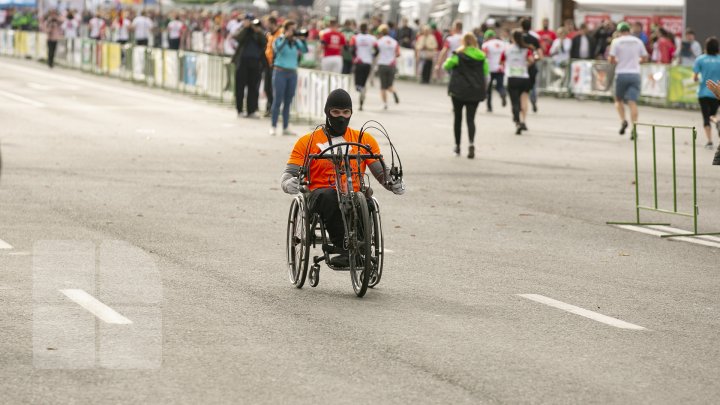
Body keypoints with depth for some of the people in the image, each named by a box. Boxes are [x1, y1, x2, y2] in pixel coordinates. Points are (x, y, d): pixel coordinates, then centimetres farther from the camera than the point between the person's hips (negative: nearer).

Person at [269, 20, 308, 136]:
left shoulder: (296, 42, 9)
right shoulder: (279, 40, -2)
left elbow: (305, 50, -3)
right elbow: (278, 49, -22)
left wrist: (301, 39, -14)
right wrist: (286, 37, -22)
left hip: (292, 73, 4)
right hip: (280, 72, -4)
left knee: (288, 102, 6)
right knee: (278, 100, -5)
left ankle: (285, 128, 10)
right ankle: (273, 127, -1)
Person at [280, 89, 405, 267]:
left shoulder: (365, 140, 18)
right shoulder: (308, 141, 14)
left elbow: (382, 173, 16)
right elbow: (290, 173, 7)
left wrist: (394, 183, -8)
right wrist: (289, 183, -19)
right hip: (320, 197, -1)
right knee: (328, 195, -38)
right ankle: (346, 250, -45)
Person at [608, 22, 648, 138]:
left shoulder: (616, 41, -2)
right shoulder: (638, 42, 7)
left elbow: (611, 59, -7)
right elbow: (644, 58, 13)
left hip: (621, 73, -2)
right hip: (635, 73, 2)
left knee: (618, 99, 15)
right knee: (632, 102, -2)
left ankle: (623, 120, -7)